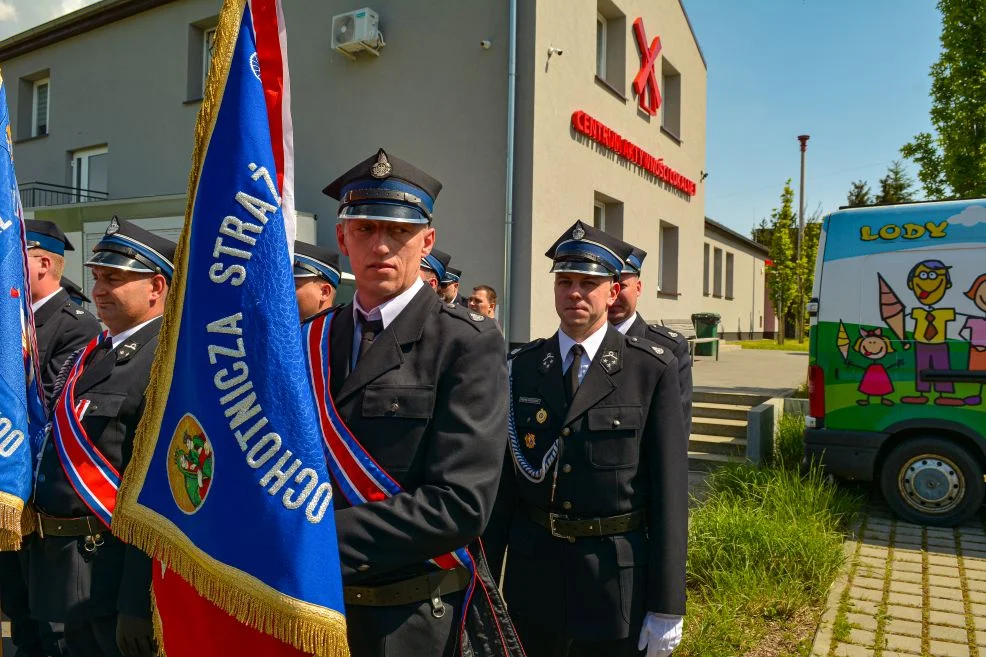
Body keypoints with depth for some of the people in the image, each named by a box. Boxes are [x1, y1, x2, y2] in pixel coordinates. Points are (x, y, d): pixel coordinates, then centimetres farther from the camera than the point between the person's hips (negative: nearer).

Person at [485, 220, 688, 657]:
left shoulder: (652, 370, -7)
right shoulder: (520, 367, 1)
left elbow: (669, 488, -9)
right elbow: (502, 477, 2)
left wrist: (667, 605, -9)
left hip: (618, 580, -2)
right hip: (532, 576, 3)